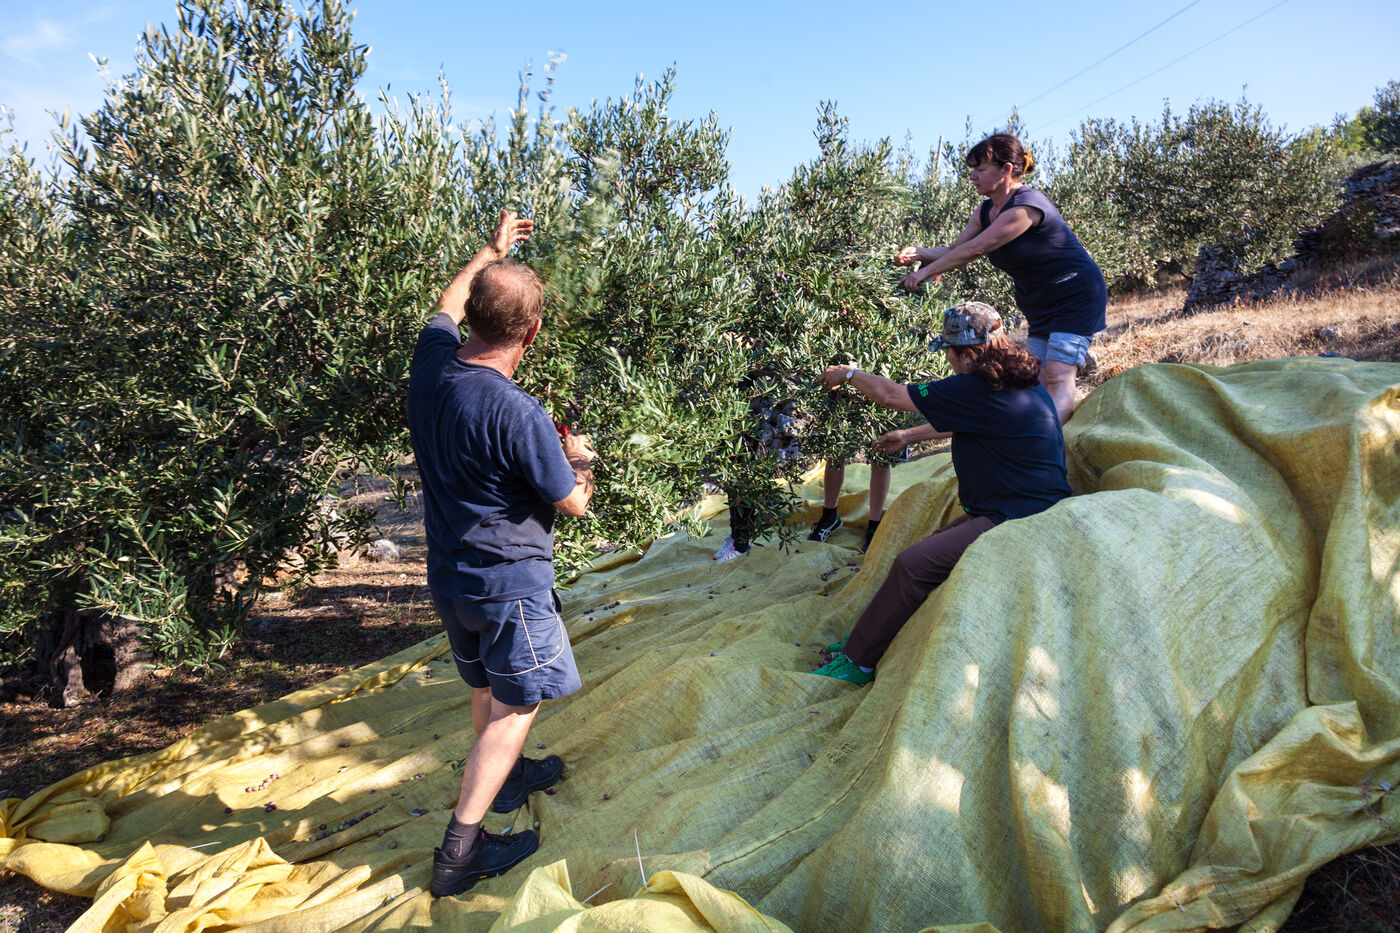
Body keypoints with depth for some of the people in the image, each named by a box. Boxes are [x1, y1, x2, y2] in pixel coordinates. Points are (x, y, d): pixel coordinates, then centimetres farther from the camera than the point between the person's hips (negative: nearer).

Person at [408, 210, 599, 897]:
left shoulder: (430, 364, -9)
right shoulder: (516, 413, -29)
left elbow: (447, 306, 16)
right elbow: (574, 504, -16)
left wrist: (492, 250, 29)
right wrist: (579, 458, 5)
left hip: (447, 576, 8)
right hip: (508, 583, -7)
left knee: (486, 691, 26)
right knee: (515, 706, 9)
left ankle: (507, 776, 49)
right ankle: (460, 850, 14)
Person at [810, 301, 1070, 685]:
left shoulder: (977, 391, -20)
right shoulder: (1017, 380, 10)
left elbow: (890, 395, -10)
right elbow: (953, 422, 29)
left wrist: (847, 374, 7)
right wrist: (907, 435, 37)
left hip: (1016, 521, -11)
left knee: (913, 564, -17)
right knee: (927, 551, 8)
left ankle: (857, 661, -6)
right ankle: (866, 639, 13)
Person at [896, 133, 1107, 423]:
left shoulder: (1026, 206, -26)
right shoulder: (986, 211, 3)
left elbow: (974, 250, -28)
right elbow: (954, 250, 3)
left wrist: (925, 273, -24)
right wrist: (918, 253, -17)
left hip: (1076, 296, -9)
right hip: (1041, 306, 9)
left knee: (1057, 378, -20)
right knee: (1036, 382, 6)